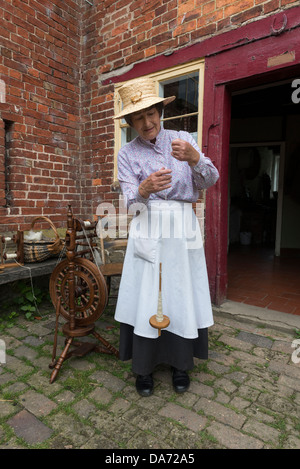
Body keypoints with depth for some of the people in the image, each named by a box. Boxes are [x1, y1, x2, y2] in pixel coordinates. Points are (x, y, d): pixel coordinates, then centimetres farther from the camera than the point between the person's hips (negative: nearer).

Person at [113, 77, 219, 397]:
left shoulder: (183, 139, 7)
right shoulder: (127, 154, 4)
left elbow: (209, 180, -3)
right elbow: (132, 205, -6)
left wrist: (194, 158, -24)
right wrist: (144, 189, -29)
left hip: (182, 229, 1)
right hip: (148, 231, -1)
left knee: (181, 293, 5)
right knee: (145, 295, 0)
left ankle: (180, 363, 24)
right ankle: (143, 367, 19)